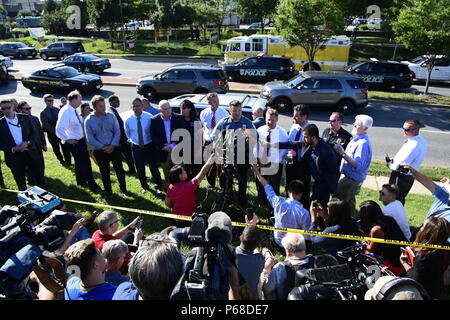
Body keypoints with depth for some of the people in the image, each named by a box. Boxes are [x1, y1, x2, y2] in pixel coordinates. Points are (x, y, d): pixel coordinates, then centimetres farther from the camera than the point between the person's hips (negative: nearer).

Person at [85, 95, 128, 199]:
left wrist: (112, 146, -14)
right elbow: (90, 138, -7)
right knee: (104, 172, 10)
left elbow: (117, 132, -2)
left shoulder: (111, 116, -3)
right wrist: (103, 147, -13)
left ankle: (123, 188, 27)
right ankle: (108, 192, 26)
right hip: (100, 151, -1)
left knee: (119, 169, 9)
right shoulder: (89, 120, -7)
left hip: (114, 148, 1)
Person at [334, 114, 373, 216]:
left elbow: (358, 165, -31)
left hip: (353, 180, -10)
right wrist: (342, 152, 4)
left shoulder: (363, 143, -24)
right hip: (350, 177, 10)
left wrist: (343, 154, -34)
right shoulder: (357, 140, 7)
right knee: (349, 201, 22)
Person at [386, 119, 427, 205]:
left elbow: (400, 166, -28)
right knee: (399, 200, 22)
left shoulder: (414, 145, -28)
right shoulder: (421, 140, 3)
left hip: (401, 178, -9)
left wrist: (390, 163, -9)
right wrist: (393, 160, 2)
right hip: (409, 176, 9)